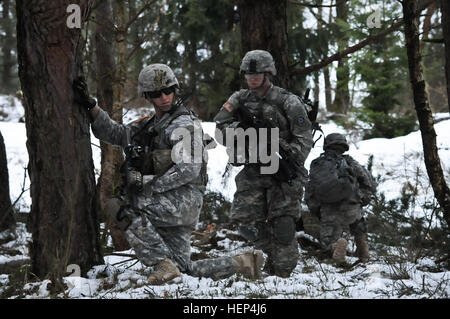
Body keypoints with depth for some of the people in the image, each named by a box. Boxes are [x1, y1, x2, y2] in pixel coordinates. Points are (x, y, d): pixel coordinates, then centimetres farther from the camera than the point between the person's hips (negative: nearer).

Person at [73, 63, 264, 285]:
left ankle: (164, 264, -25)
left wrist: (149, 184, -19)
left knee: (124, 208, -23)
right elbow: (113, 133, 17)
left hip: (183, 198, -8)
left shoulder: (185, 124, -6)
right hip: (165, 205, 8)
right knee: (186, 269, 6)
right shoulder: (147, 126, 20)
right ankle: (242, 263, 12)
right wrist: (91, 106, 4)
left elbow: (188, 169, -17)